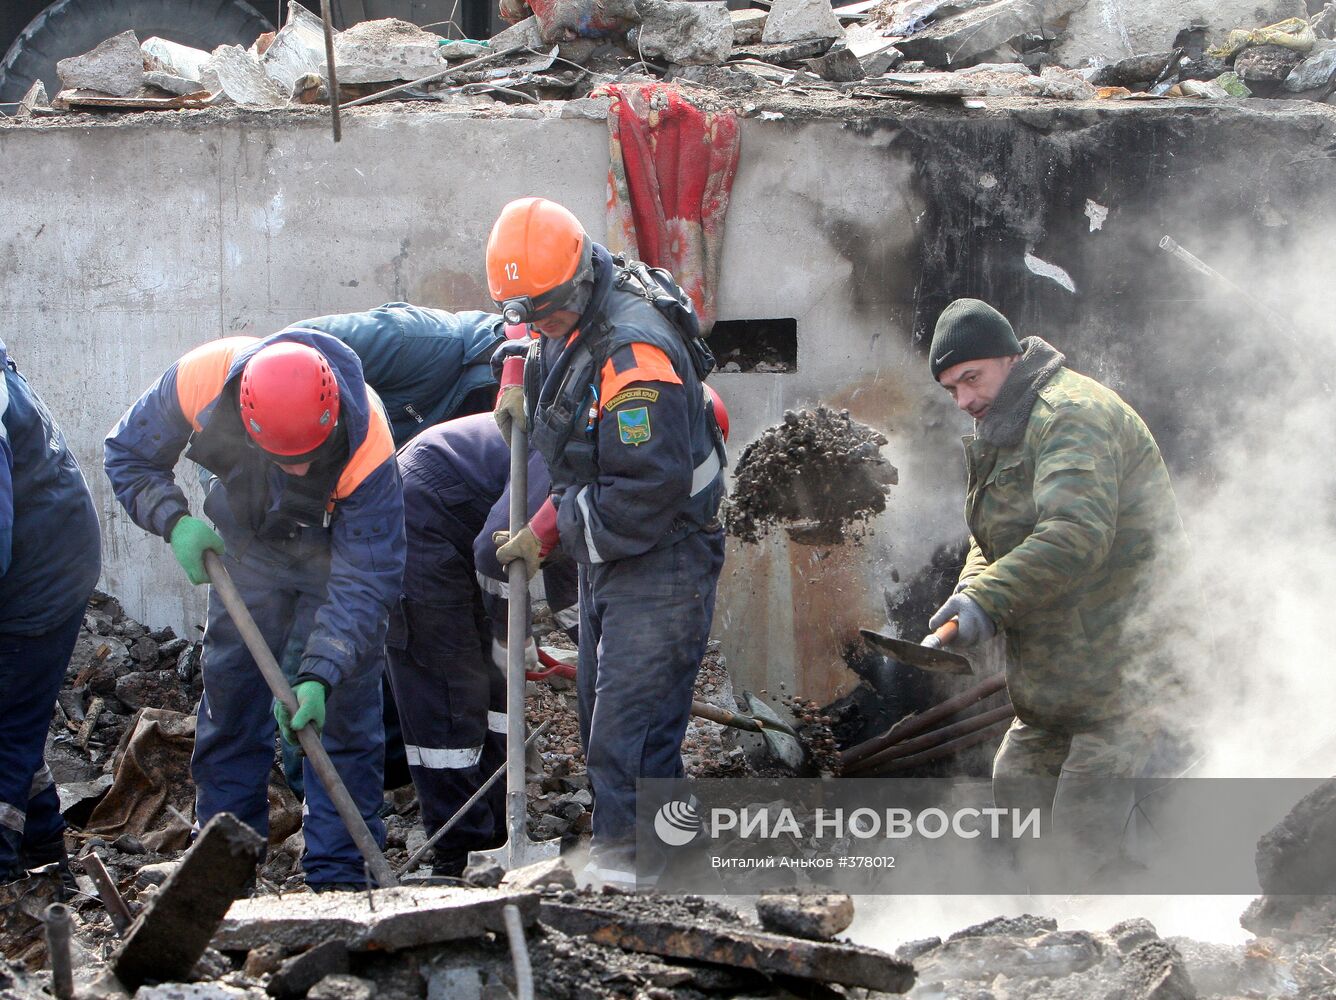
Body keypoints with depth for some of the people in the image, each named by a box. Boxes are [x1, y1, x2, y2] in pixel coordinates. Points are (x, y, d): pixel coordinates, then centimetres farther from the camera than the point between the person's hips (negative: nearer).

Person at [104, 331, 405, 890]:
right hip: (248, 545, 3)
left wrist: (320, 677, -43)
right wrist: (175, 522, -31)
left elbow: (365, 578, -35)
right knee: (228, 696, 3)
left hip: (341, 546, -3)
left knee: (345, 706, -8)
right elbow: (129, 455, -14)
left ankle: (338, 875, -2)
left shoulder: (367, 444, -40)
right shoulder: (204, 378, -34)